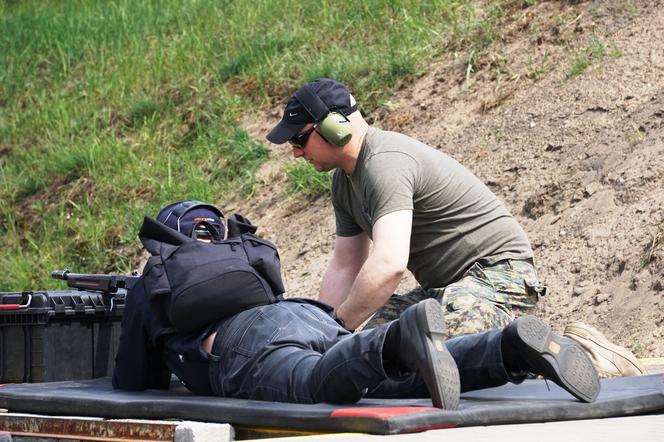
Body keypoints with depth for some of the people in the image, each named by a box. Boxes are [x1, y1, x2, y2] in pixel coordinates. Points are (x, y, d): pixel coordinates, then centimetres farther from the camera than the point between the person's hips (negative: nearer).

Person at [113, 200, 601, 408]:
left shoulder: (147, 287, 31)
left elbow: (133, 379, 34)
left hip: (248, 343, -6)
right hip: (313, 314, 6)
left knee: (320, 383, -37)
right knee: (410, 379, -12)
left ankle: (401, 338, -67)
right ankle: (516, 346, -36)